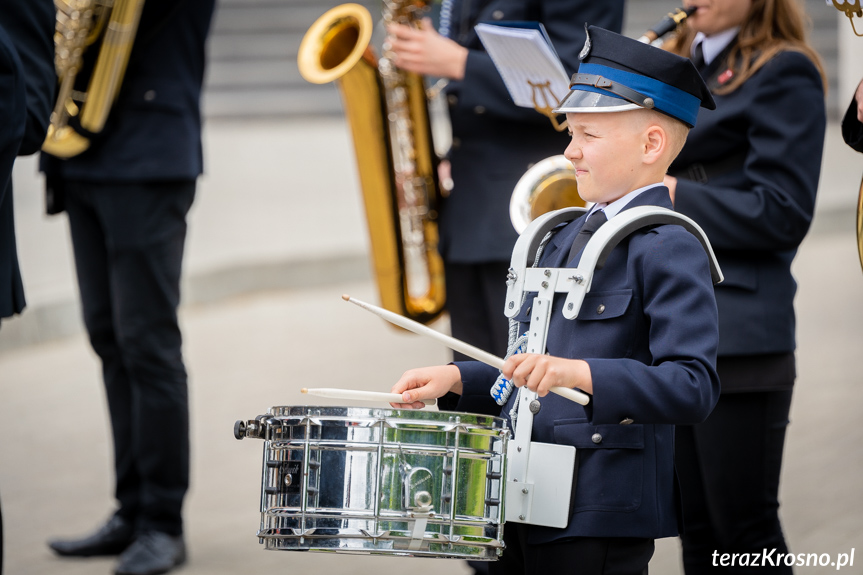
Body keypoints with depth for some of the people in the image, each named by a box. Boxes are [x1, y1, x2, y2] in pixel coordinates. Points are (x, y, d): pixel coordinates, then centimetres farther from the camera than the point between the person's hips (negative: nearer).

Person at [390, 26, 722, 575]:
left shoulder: (669, 249, -11)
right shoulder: (564, 240, 16)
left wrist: (578, 373, -31)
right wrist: (455, 379, 7)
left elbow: (693, 386, -21)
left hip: (599, 522, -8)